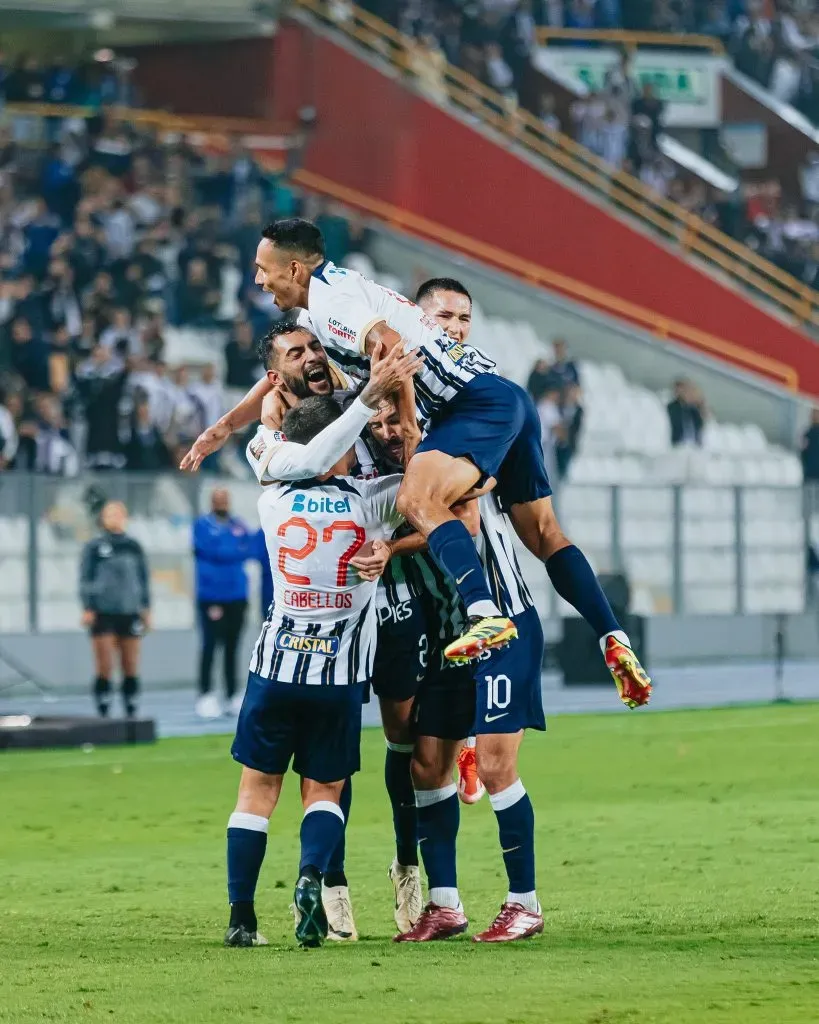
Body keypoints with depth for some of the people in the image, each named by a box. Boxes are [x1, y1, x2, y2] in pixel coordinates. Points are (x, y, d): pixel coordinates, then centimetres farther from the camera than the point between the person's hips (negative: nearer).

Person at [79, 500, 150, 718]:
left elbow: (144, 578, 18)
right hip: (103, 615, -3)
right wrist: (87, 609, -5)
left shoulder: (134, 547, 12)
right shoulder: (94, 547, 3)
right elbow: (85, 579, 3)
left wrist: (146, 609, 14)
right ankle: (103, 714, -3)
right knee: (104, 668, -7)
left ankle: (131, 712, 11)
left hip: (130, 613, 3)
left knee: (131, 668, 4)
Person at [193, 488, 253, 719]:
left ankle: (233, 696, 13)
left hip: (236, 596, 4)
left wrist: (225, 553, -11)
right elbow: (213, 550, -12)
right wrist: (237, 551, -4)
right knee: (210, 645, -7)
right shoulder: (203, 526, 1)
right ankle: (206, 695, -5)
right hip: (211, 597, -4)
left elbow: (251, 549, 1)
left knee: (232, 647, 8)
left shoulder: (238, 525, 13)